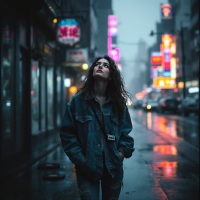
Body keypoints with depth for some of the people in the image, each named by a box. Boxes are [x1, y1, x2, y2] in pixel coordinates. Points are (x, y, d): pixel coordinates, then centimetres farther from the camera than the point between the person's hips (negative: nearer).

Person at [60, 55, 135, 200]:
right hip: (87, 167, -3)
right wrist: (80, 160, -10)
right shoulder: (78, 100, -4)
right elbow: (67, 134, -4)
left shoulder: (118, 102, 4)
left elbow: (126, 132, 8)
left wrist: (121, 155, -4)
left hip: (113, 168, 3)